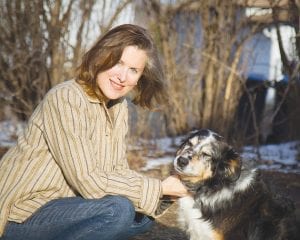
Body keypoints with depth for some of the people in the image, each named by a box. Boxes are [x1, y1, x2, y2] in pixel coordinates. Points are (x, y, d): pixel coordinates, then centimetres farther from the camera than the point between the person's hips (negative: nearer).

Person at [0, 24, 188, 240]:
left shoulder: (119, 107, 5)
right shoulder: (66, 99, -21)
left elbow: (118, 171, 5)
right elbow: (89, 182, -25)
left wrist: (164, 191, -12)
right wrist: (158, 188, -18)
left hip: (60, 204, 9)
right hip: (21, 217, -9)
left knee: (144, 216, 3)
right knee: (118, 210, -27)